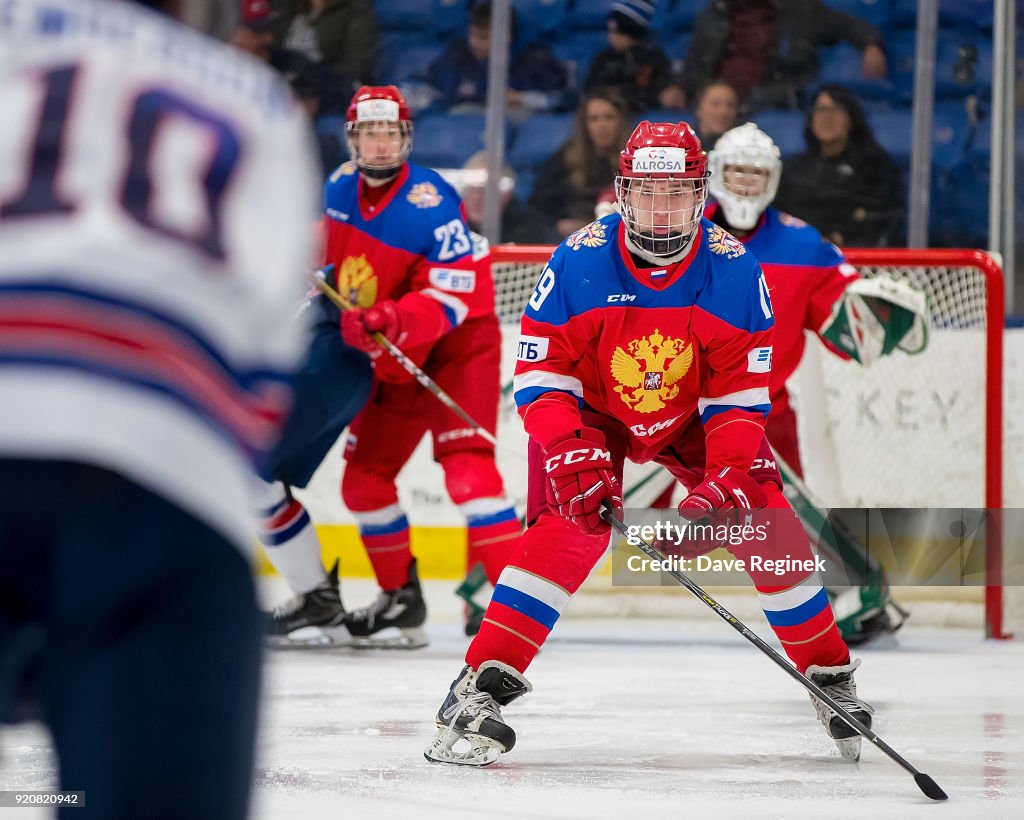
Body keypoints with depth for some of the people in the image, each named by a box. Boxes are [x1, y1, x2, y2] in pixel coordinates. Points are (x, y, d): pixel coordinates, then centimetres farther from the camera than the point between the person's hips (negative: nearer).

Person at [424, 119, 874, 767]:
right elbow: (541, 378, -20)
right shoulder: (577, 263, -25)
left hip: (692, 417, 2)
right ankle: (480, 688, -24)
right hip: (591, 413, -2)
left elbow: (740, 398, -19)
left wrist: (722, 488, -31)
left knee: (768, 525, -10)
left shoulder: (736, 273, -22)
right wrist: (573, 459, -34)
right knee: (568, 530, -25)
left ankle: (832, 676, 10)